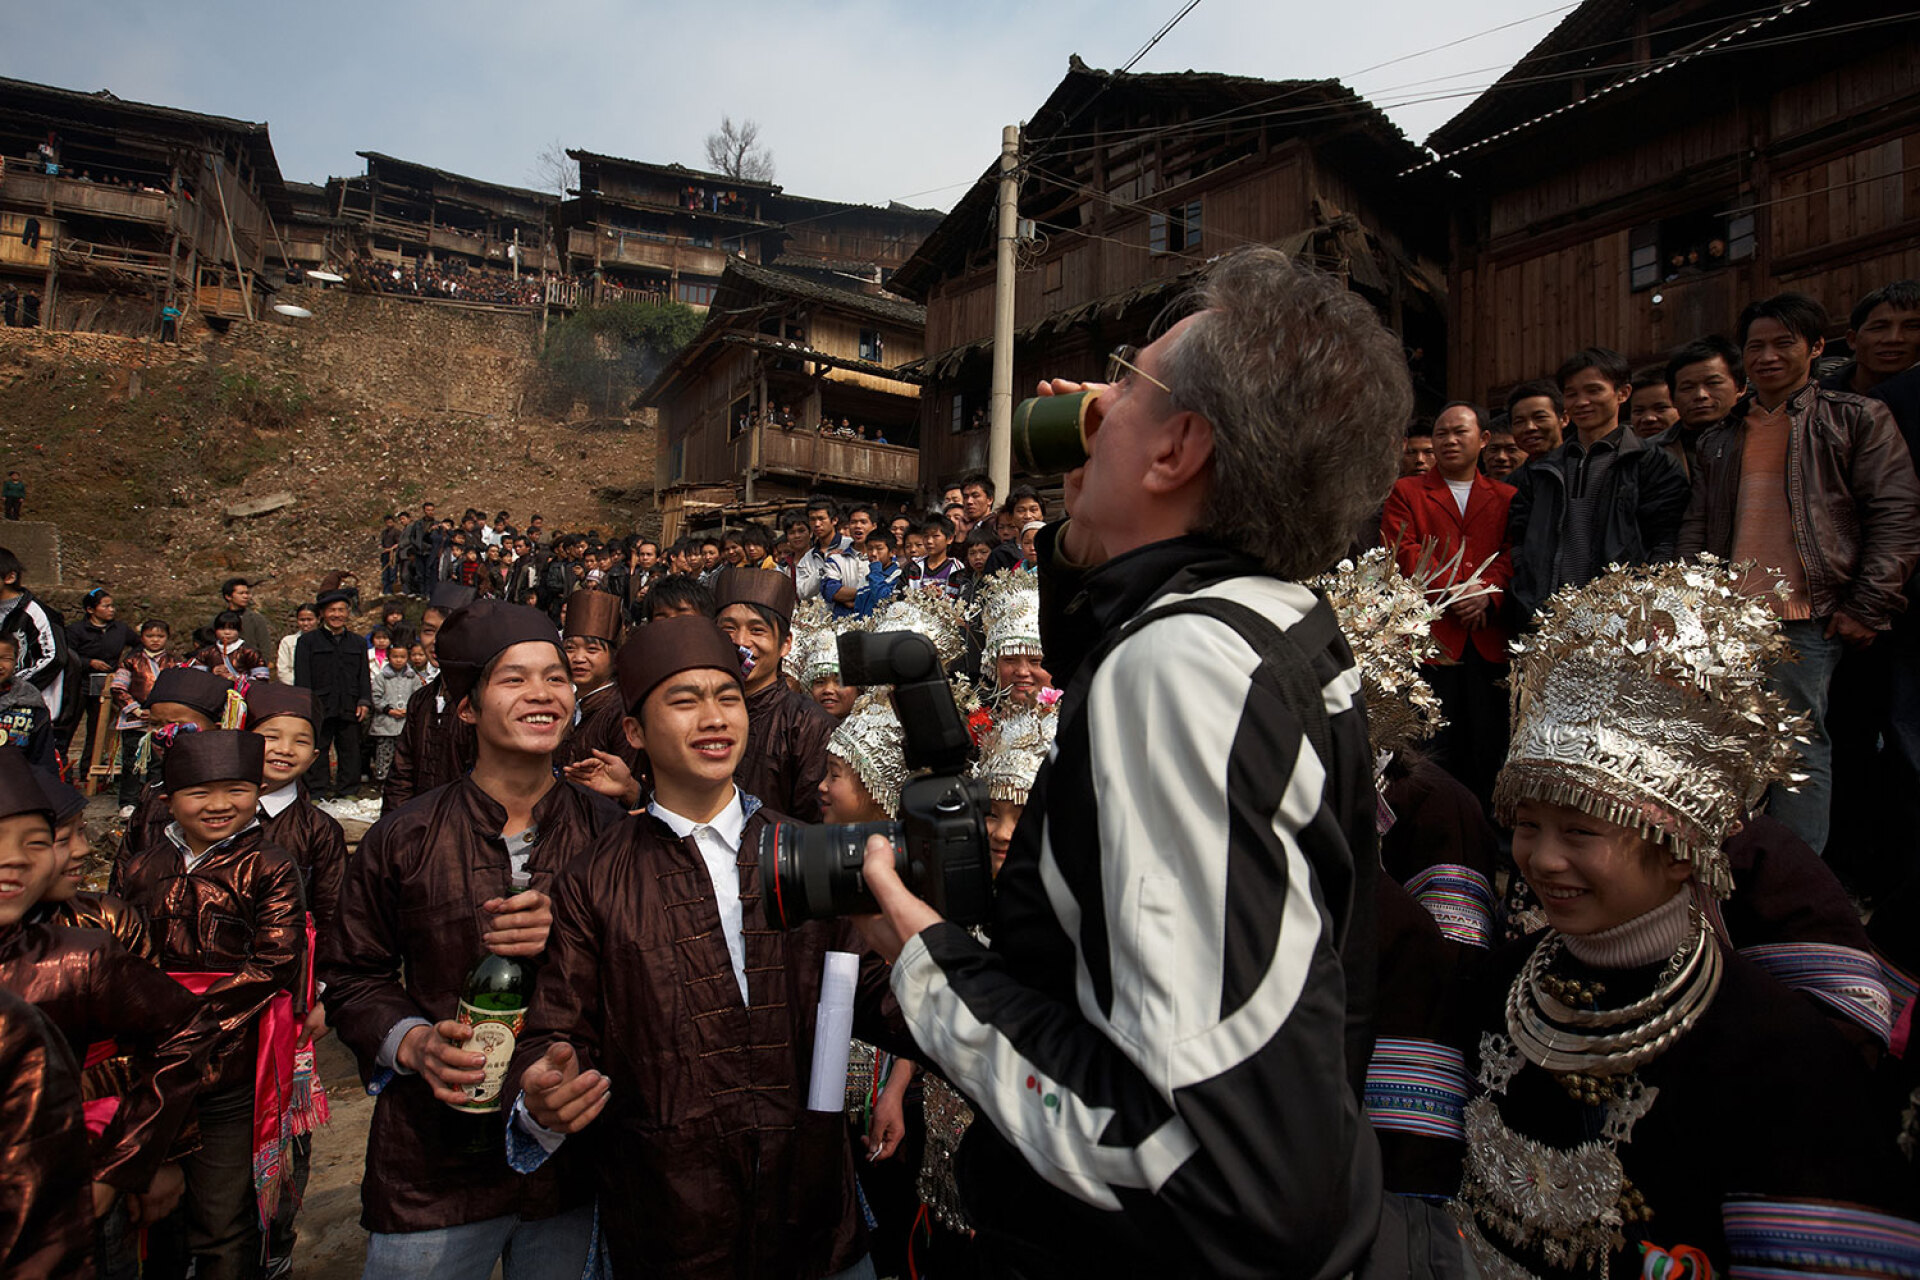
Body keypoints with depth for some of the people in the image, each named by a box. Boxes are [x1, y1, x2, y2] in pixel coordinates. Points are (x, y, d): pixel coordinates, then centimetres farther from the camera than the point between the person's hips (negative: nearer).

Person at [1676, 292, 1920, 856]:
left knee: (1800, 746, -5)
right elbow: (1696, 527, 19)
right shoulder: (1720, 438, 19)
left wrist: (1866, 606, -8)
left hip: (1806, 619, -4)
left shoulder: (1857, 419, 6)